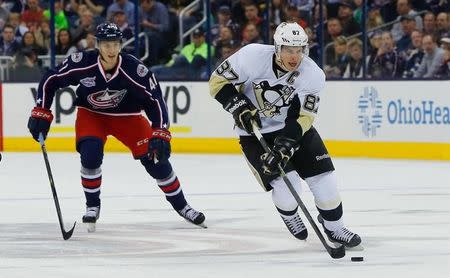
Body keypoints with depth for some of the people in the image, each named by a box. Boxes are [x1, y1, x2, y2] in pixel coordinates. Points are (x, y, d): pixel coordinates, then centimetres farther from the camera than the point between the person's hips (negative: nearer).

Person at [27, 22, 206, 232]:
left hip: (126, 116, 0)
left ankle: (180, 205, 14)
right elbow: (50, 80, -13)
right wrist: (41, 113, -17)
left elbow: (155, 100, -23)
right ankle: (92, 206, -3)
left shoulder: (134, 69, -29)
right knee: (90, 153, -26)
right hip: (91, 114, 0)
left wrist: (160, 135, -32)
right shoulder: (82, 63, -27)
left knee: (154, 157, -7)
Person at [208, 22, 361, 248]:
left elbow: (302, 117, -19)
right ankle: (288, 215, 20)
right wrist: (240, 108, -24)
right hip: (254, 130, -3)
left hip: (292, 126, 3)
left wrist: (284, 146, -31)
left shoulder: (313, 74, -19)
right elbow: (218, 80, -13)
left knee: (323, 174, -4)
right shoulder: (254, 56, -24)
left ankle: (334, 227, 17)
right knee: (286, 185, -15)